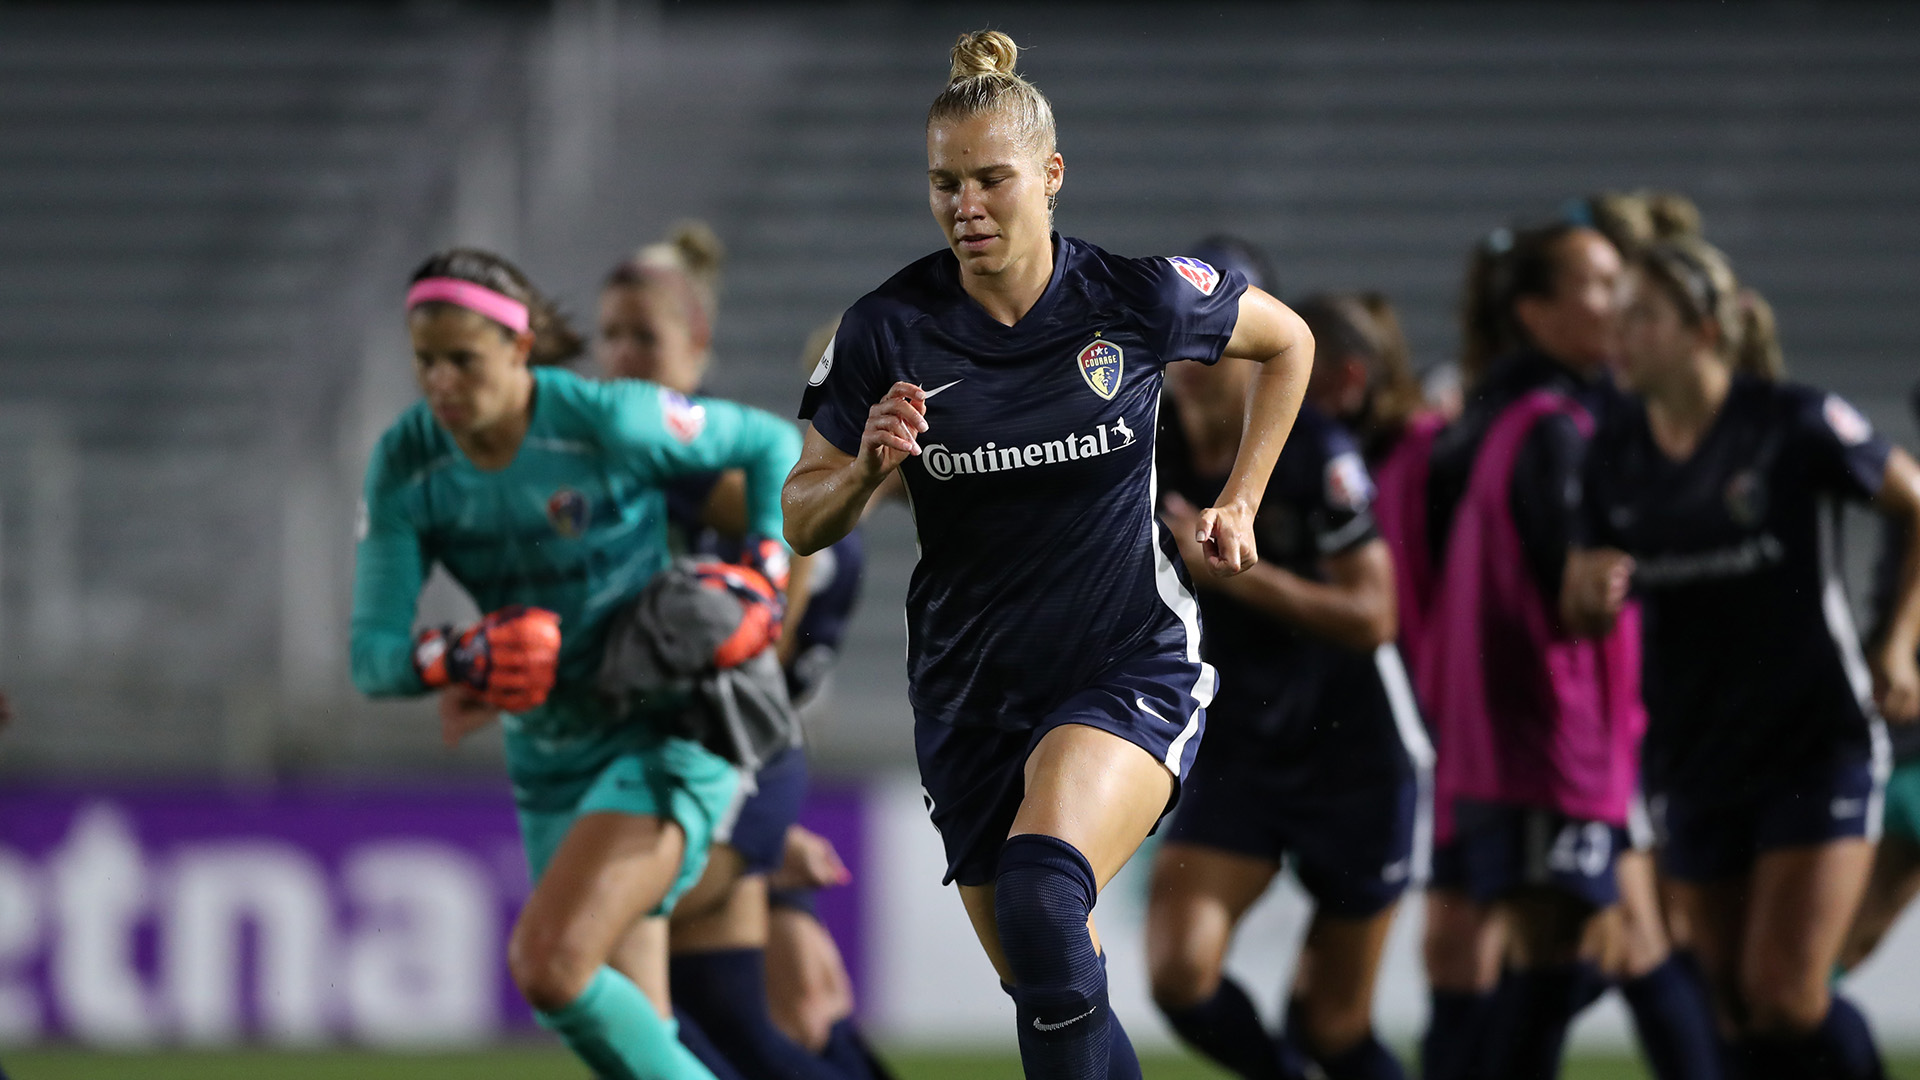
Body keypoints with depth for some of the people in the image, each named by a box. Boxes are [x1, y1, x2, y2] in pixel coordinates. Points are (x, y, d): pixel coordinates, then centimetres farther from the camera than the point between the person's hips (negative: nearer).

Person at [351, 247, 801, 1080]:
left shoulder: (605, 420, -19)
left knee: (546, 963, -25)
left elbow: (773, 445, -2)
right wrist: (458, 661, -29)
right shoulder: (405, 465, -7)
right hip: (550, 762, 6)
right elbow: (373, 657, -8)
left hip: (667, 736, -6)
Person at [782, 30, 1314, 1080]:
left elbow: (1287, 341, 12)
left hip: (1130, 666, -3)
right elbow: (804, 522, 2)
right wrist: (866, 468, -19)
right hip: (971, 691, 3)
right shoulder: (887, 330, -6)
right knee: (1046, 991, 7)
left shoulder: (1139, 295, -9)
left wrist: (1239, 501, 7)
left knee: (1042, 898, -31)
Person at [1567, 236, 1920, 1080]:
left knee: (1785, 1001, -15)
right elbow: (1588, 614, 10)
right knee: (1740, 1012, 6)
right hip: (1692, 751, 5)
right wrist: (1586, 585, -14)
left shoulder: (1795, 424, -12)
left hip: (1816, 747, -5)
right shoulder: (1614, 453, 2)